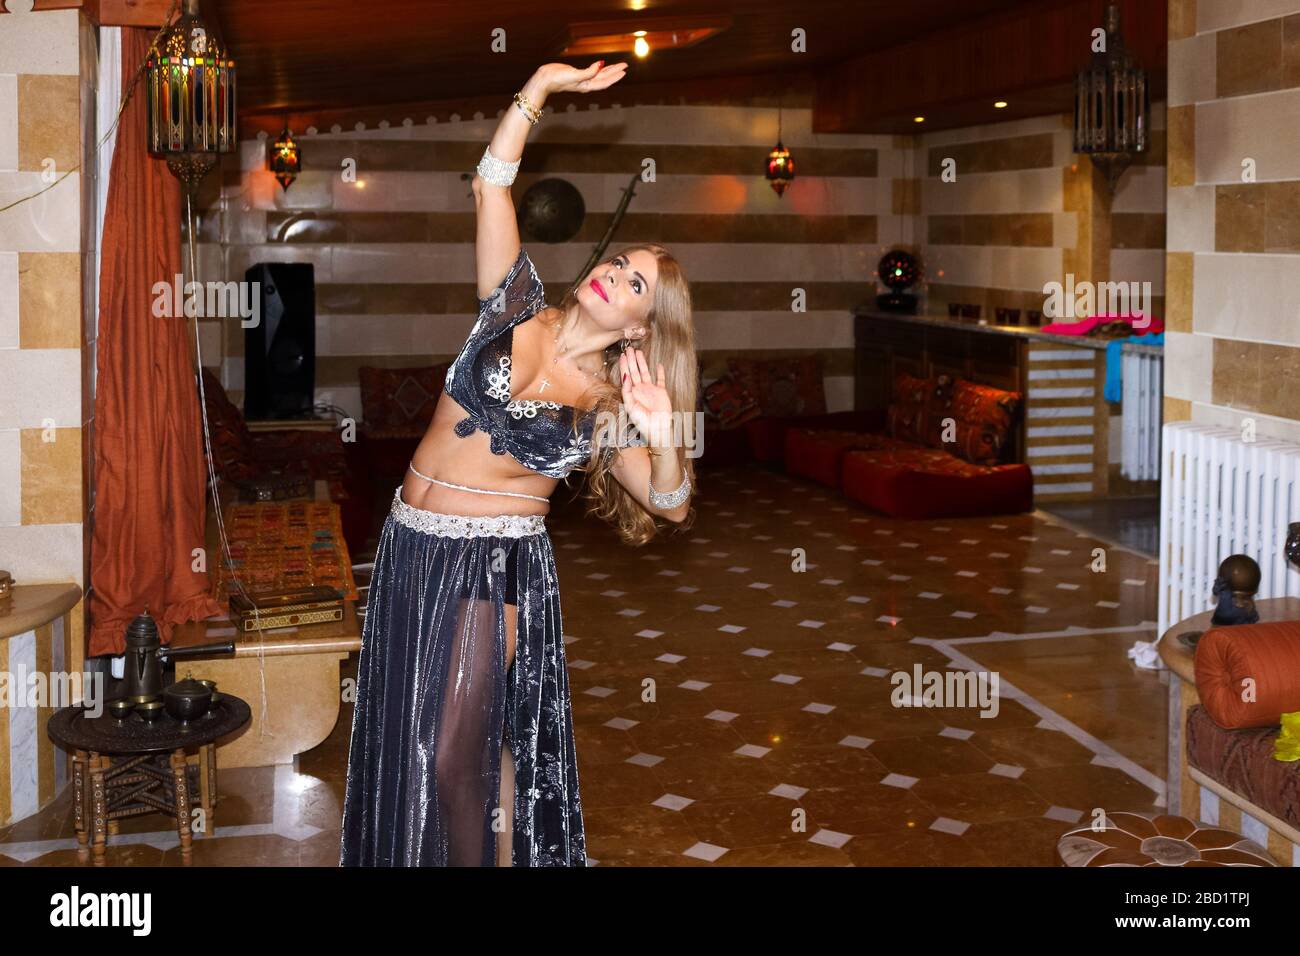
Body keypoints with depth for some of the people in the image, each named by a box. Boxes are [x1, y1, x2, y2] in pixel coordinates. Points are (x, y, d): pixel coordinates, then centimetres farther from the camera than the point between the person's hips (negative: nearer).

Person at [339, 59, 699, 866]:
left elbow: (670, 504, -2)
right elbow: (492, 186, -3)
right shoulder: (517, 311, 1)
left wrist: (663, 437, -21)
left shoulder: (607, 405, -3)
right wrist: (541, 87, -9)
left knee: (458, 758, -1)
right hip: (413, 548, 3)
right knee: (405, 743, 13)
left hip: (499, 564, -3)